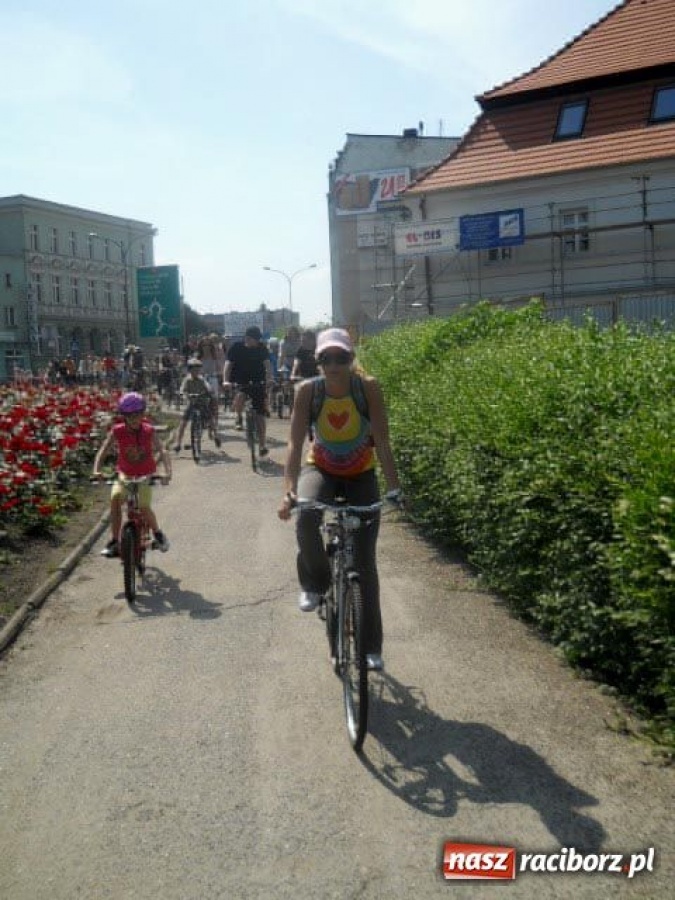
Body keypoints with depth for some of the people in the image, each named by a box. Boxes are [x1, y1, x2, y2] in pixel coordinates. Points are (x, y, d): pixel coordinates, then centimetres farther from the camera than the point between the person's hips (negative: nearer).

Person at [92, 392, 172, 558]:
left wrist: (167, 472, -41)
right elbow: (103, 451, -16)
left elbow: (162, 451, -26)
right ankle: (114, 541, -12)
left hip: (146, 475, -1)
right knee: (115, 498, -23)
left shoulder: (149, 431, -17)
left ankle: (157, 533, 16)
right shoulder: (117, 431, -14)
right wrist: (96, 470, -33)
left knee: (144, 507, -15)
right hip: (125, 474, 1)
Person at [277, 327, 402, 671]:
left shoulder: (368, 388, -21)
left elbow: (382, 442, -22)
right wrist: (289, 492, -35)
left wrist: (394, 487, -33)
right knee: (306, 516, -34)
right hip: (321, 469, 0)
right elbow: (295, 444, -23)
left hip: (361, 475, 0)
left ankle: (371, 646, 14)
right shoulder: (308, 390, -20)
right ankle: (315, 584, -3)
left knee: (365, 561, -2)